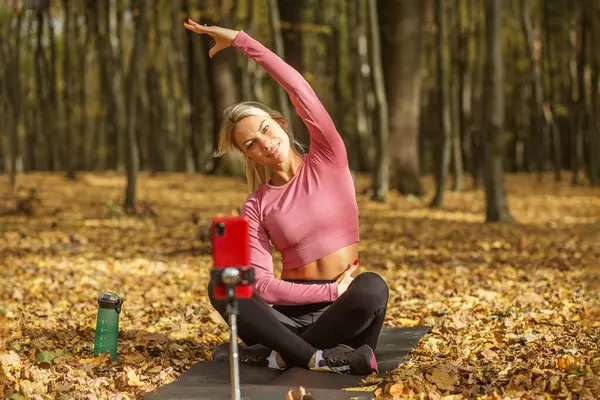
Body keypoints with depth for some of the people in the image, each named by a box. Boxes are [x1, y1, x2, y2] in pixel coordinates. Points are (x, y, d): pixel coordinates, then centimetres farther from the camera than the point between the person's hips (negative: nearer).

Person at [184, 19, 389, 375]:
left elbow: (299, 89, -12)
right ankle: (320, 357, -34)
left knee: (372, 286, -36)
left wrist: (241, 40, -12)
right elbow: (262, 285, -8)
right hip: (292, 314, 1)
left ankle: (280, 355, -24)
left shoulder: (328, 161, 2)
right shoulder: (255, 208, 5)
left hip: (341, 312, -1)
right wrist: (331, 291, -18)